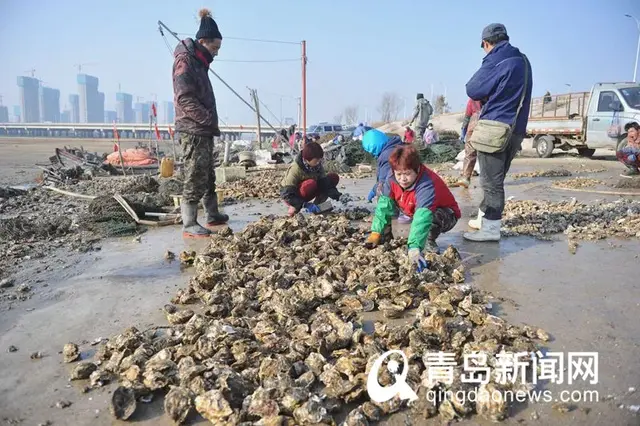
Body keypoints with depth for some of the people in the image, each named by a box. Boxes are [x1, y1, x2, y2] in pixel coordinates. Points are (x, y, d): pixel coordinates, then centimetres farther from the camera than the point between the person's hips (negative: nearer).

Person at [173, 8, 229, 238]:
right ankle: (189, 225, -2)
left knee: (208, 176, 16)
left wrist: (210, 122, 11)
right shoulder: (185, 61, -10)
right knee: (195, 178, -8)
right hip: (193, 130, -10)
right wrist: (209, 120, -19)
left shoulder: (198, 62, 19)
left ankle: (212, 216, 27)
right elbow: (185, 99, -19)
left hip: (203, 130, 10)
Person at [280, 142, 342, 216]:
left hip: (306, 195, 7)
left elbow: (325, 182, -13)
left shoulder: (318, 165, -9)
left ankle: (317, 205, -6)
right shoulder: (295, 169, -28)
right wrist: (306, 205, -39)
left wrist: (337, 196, -30)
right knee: (311, 184, -39)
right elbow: (287, 195, -31)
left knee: (334, 178, -7)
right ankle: (295, 208, -17)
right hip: (293, 197, -6)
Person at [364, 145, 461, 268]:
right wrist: (376, 232, -25)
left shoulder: (427, 185, -40)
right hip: (412, 212, 5)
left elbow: (423, 217, -53)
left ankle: (430, 241, -10)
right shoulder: (393, 178, -20)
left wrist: (414, 248, -64)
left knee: (435, 217, -40)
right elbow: (384, 203, -17)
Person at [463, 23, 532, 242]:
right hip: (516, 129, 9)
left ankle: (491, 228, 1)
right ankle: (484, 219, 25)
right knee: (495, 179, 15)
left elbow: (472, 90, -9)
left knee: (492, 181, -4)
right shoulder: (523, 61, 14)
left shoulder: (496, 62, -13)